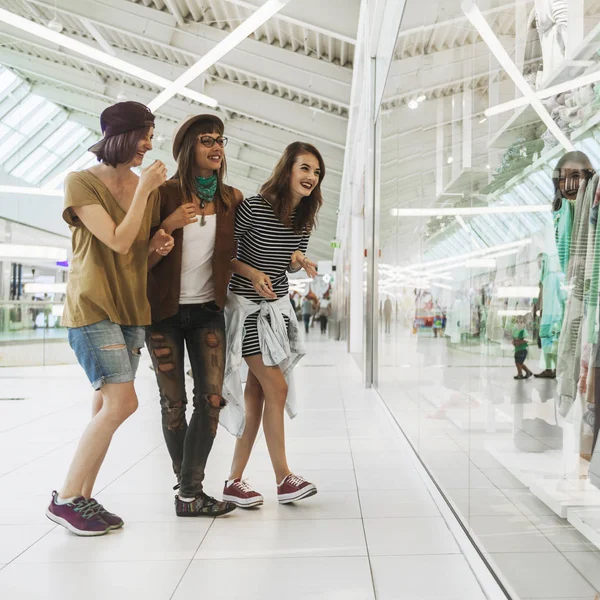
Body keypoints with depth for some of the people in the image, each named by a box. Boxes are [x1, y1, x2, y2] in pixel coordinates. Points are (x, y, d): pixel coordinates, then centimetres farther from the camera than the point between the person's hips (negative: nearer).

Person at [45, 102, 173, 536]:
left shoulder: (148, 187, 11)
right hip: (92, 306, -7)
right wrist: (143, 190, -13)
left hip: (131, 307, 7)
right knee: (122, 402, -16)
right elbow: (118, 242, -16)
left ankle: (84, 498, 14)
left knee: (107, 408, 5)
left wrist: (158, 247, -1)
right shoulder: (81, 183, -7)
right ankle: (66, 498, -4)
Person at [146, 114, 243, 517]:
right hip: (165, 310, -2)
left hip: (208, 310, 3)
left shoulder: (230, 199, 5)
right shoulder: (165, 193, -5)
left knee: (211, 399, -8)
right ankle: (186, 483, 19)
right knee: (174, 403, 4)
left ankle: (191, 492, -2)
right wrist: (168, 225, -20)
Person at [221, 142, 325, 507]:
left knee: (256, 394, 5)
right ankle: (284, 478, 0)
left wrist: (299, 262, -6)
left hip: (277, 306, 7)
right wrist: (252, 273, -22)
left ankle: (236, 480, 11)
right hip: (247, 306, -7)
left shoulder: (304, 220, 3)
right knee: (277, 388, -10)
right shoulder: (253, 208, -16)